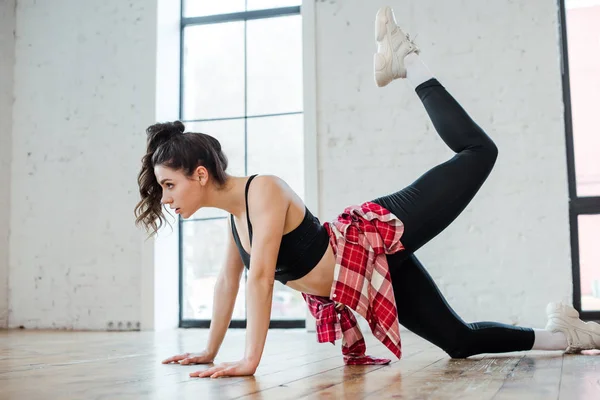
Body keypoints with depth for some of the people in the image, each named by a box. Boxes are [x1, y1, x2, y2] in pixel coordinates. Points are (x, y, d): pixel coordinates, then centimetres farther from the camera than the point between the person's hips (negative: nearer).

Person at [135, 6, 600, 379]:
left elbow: (261, 276, -30)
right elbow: (229, 278, 13)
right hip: (353, 282, 7)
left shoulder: (263, 190, -23)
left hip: (378, 240, -7)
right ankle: (559, 334, 31)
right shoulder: (234, 207, 4)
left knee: (479, 150, -5)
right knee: (461, 341, 14)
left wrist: (250, 359, -31)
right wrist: (210, 351, 15)